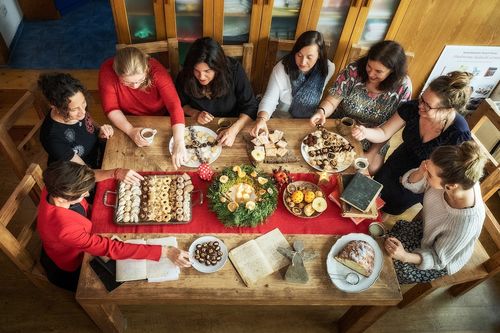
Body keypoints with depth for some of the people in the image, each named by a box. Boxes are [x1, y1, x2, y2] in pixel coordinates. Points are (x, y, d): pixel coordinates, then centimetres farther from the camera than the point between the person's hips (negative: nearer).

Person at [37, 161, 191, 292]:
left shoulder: (55, 187, -27)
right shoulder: (66, 228, -47)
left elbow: (82, 178, -7)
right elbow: (111, 248, -44)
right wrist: (164, 252, -45)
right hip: (71, 268, -6)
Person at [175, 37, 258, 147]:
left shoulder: (234, 69, -20)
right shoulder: (185, 76, -14)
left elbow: (250, 106, -15)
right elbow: (180, 104, 4)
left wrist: (234, 129, -31)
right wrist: (195, 113, -17)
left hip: (229, 126, -1)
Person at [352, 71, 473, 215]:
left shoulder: (459, 134, -30)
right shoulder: (413, 108, -23)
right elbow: (383, 133, -14)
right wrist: (365, 132, -35)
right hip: (402, 159, 3)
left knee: (392, 205, 1)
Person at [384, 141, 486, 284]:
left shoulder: (465, 225, -42)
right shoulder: (452, 177, -31)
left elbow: (438, 259, -25)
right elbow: (411, 184, -14)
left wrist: (405, 256, -43)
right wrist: (420, 172, -36)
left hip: (441, 260, -4)